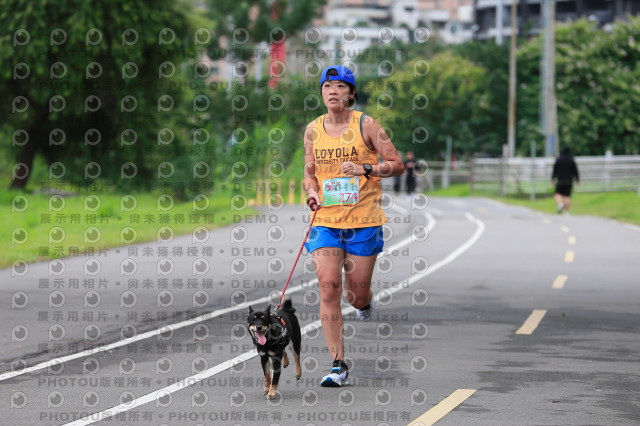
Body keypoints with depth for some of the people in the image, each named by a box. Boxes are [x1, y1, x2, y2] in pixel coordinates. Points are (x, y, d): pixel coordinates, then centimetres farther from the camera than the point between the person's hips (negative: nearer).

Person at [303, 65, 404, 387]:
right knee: (328, 288, -11)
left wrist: (364, 169, -16)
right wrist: (312, 192, -2)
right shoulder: (313, 130, 7)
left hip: (363, 221, -2)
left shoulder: (365, 125, -3)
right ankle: (338, 365, -7)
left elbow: (396, 164, -1)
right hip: (325, 220, 2)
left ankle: (365, 303, 42)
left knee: (356, 295, 1)